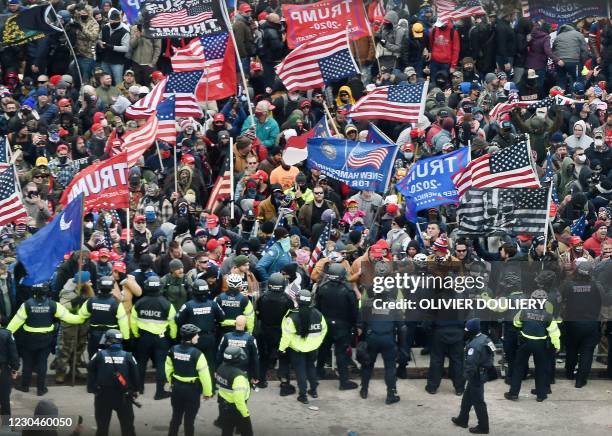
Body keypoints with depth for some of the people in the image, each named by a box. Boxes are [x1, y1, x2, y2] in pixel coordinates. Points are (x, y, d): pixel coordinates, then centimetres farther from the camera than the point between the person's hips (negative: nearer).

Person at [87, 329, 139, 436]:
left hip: (103, 396, 0)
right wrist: (135, 391, 12)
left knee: (102, 426, 9)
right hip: (123, 397, 0)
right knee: (127, 427, 9)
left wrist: (91, 389, 11)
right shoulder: (128, 356, -3)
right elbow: (135, 376, -2)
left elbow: (90, 374, -3)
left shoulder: (99, 356, -7)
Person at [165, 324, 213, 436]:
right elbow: (204, 375, -18)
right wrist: (207, 392, -5)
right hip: (192, 390, -5)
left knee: (176, 417, 19)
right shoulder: (196, 354, -22)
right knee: (189, 420, 8)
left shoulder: (173, 350, -4)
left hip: (177, 388, 5)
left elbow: (168, 369, 9)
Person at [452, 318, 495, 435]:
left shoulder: (474, 345, -27)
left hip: (476, 376, -10)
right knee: (467, 398, 23)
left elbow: (470, 364, -28)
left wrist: (468, 376, -14)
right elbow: (490, 356, 15)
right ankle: (462, 419, 37)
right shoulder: (485, 339, 4)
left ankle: (483, 427, 8)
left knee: (478, 401, 1)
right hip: (484, 373, 10)